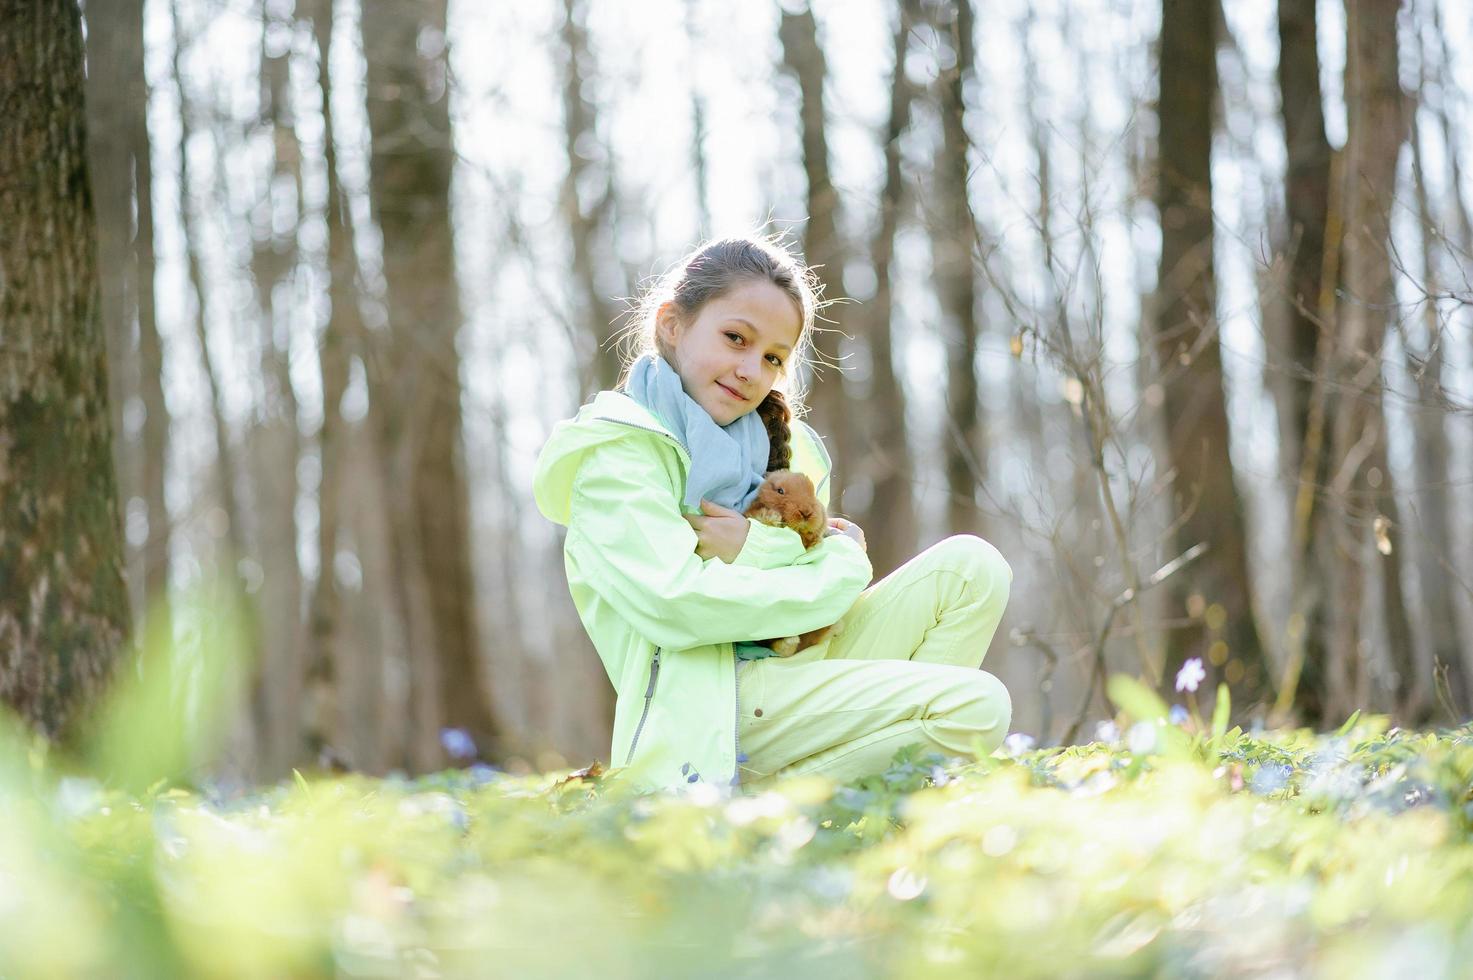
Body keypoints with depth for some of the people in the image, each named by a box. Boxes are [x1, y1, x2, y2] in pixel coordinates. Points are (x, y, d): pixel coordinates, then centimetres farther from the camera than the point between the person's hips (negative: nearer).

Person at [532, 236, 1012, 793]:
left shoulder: (767, 443, 18)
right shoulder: (617, 450, -6)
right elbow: (671, 604, -20)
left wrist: (755, 549, -10)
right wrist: (841, 567, -10)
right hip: (704, 709, -8)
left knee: (971, 566, -1)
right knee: (976, 705, -21)